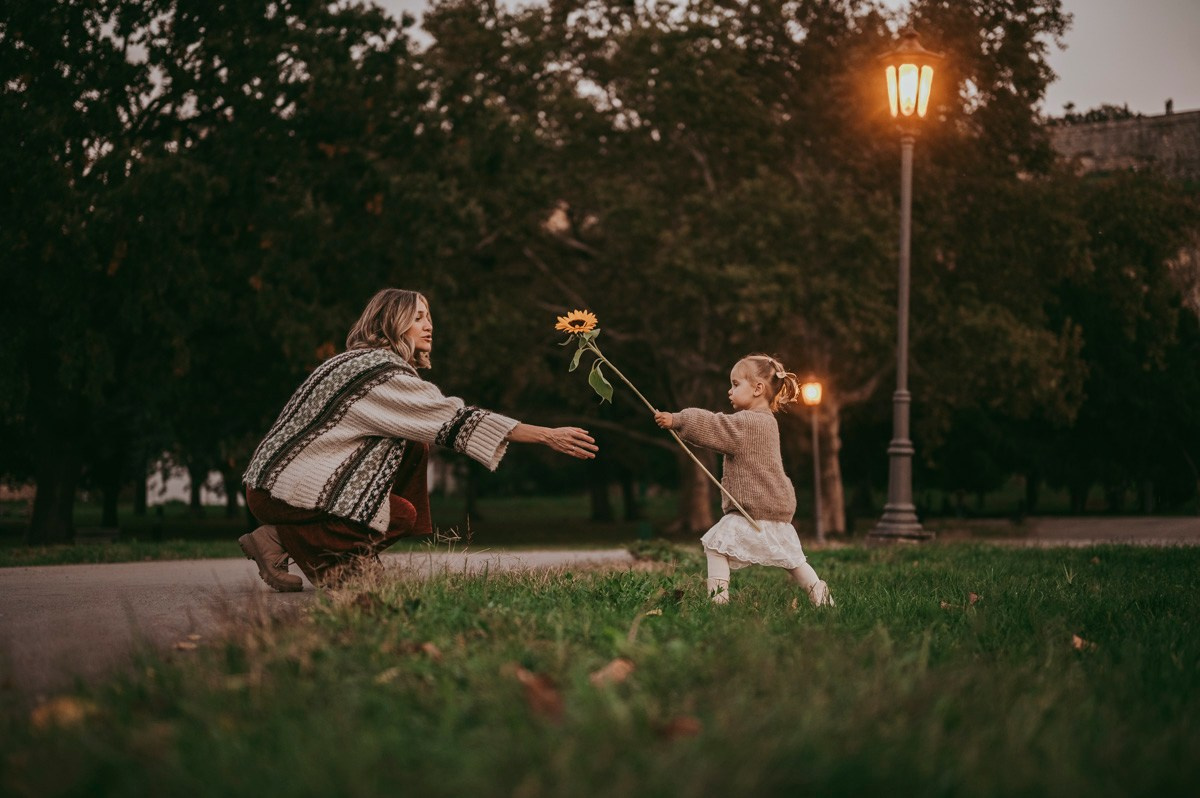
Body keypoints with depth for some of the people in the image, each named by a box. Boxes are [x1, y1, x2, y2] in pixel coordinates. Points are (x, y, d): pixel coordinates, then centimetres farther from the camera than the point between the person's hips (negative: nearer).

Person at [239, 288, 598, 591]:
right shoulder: (383, 373, -17)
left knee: (414, 448, 6)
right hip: (279, 493, -9)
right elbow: (455, 419, -20)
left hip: (282, 475, 9)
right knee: (403, 515, -7)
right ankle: (280, 539, -7)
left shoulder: (363, 362, 13)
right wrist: (548, 436, -21)